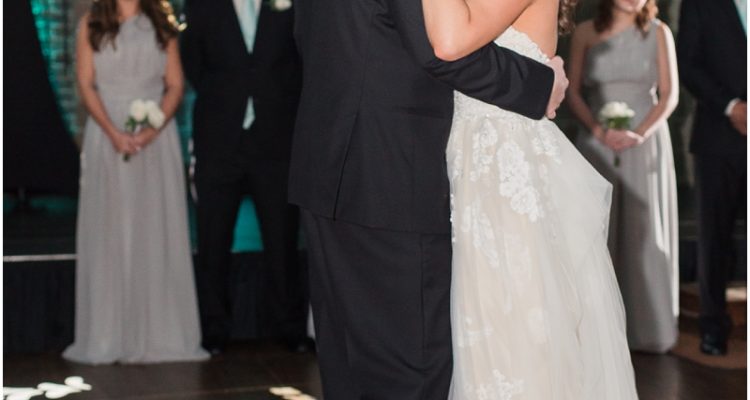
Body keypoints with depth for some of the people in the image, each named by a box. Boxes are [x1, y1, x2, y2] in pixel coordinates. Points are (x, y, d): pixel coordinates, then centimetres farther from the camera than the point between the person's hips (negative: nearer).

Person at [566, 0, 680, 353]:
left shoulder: (659, 33, 4)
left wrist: (641, 133, -13)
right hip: (597, 146, 0)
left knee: (645, 233, 1)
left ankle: (648, 328, 10)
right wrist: (600, 131, -13)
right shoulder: (586, 33, 4)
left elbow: (669, 95, 2)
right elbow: (573, 92, 2)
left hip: (646, 146, 0)